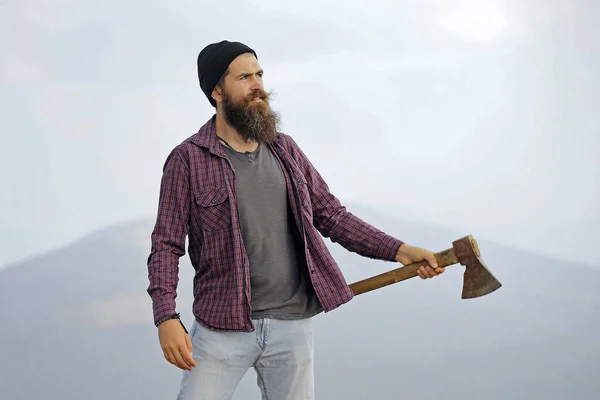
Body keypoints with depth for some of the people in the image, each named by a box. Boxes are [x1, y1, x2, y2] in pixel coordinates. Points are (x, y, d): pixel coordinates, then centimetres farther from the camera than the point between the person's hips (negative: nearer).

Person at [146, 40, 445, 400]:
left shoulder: (285, 150, 10)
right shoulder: (188, 160, -4)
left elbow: (332, 215, 13)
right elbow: (166, 245, -6)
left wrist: (399, 250, 3)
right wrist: (166, 318, -20)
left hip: (293, 325, 4)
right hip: (222, 327, -4)